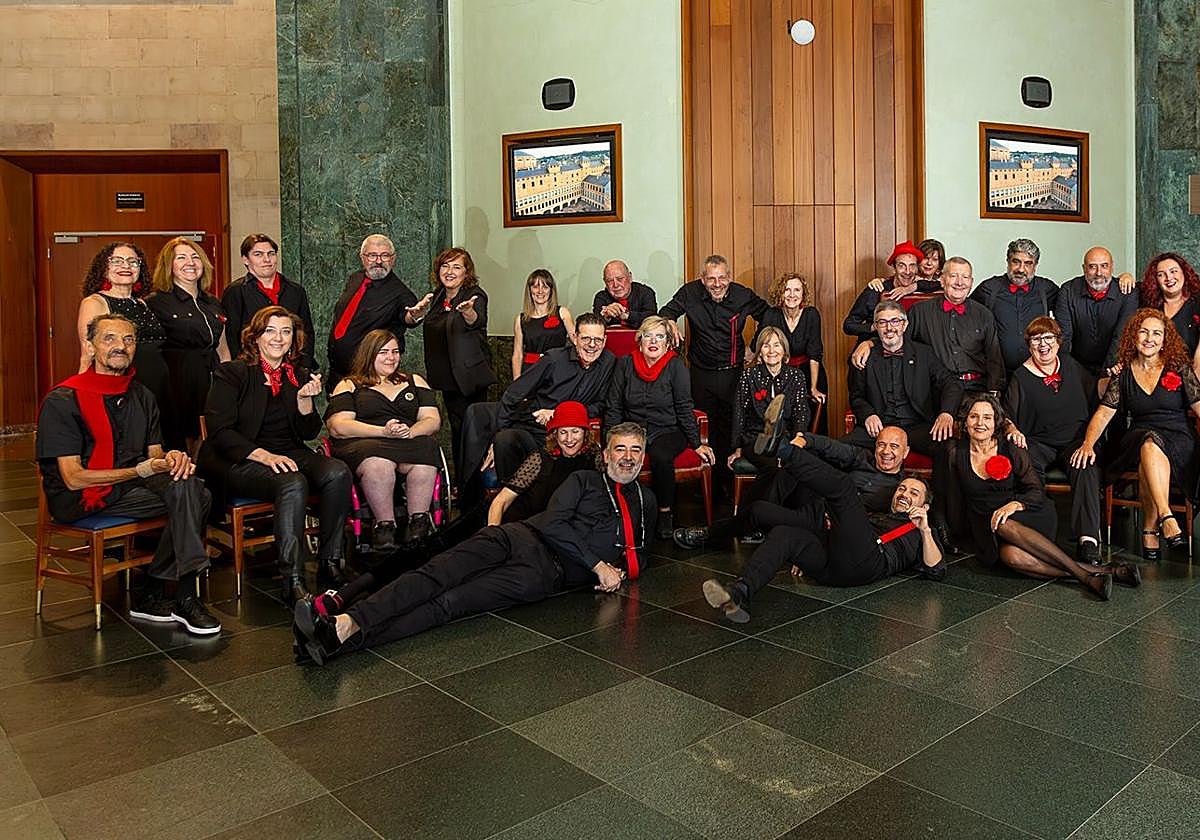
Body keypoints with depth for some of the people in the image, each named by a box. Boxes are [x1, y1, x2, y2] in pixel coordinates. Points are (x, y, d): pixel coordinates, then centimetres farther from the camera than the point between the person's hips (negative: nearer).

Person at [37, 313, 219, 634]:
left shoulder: (141, 395, 13)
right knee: (184, 491, -27)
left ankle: (152, 595, -17)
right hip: (80, 500, -6)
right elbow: (74, 478, -13)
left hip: (132, 483, 7)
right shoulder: (62, 401, -8)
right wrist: (142, 470, -19)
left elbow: (154, 455, 13)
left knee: (188, 486, -26)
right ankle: (182, 596, -21)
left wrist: (171, 458, -13)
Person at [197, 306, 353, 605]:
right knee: (293, 484, -35)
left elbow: (309, 433, 12)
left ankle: (329, 563, -19)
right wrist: (263, 455, -23)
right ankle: (293, 582, -34)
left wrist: (305, 399, -8)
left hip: (290, 456, 5)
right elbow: (220, 432, -9)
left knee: (338, 473, -25)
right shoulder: (231, 373, 1)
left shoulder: (299, 376, 15)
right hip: (239, 462, -5)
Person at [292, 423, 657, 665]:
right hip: (522, 537, 1)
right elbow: (552, 523, 4)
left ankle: (344, 639, -41)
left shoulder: (645, 501, 27)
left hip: (549, 571, -1)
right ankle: (344, 621, -41)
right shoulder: (584, 479, 19)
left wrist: (620, 570, 5)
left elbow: (639, 554, 30)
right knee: (434, 577, -25)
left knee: (455, 601, -24)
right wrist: (598, 564, -3)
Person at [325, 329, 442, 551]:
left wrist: (411, 432, -9)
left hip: (412, 442, 2)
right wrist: (383, 432, -13)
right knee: (379, 464, -39)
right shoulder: (349, 386, 18)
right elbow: (338, 426, 1)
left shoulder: (414, 382, 27)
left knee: (424, 463, -36)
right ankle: (384, 525, -27)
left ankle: (419, 523, -26)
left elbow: (433, 420, 15)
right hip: (364, 444, -2)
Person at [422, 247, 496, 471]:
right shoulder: (439, 295, 7)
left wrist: (468, 312, -58)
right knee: (456, 428, 15)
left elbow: (477, 320, -39)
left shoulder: (475, 295, -14)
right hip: (447, 376, 8)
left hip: (470, 375, -8)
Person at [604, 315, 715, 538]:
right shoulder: (625, 364, 5)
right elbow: (613, 406, 5)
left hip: (667, 430, -1)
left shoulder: (675, 365, -1)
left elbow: (684, 408, -1)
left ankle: (665, 513, -13)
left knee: (660, 457, -34)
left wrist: (697, 444, -2)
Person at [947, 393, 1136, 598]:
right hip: (984, 526, 1)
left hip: (1027, 518, 0)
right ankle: (1092, 573, -32)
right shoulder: (956, 452, 0)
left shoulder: (1010, 448, -2)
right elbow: (954, 496, 7)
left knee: (1004, 525, -37)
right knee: (1011, 556, -33)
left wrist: (1014, 505, -22)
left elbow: (1037, 490, -4)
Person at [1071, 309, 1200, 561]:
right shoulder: (1123, 372, 11)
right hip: (1138, 440, 1)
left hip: (1179, 439, -1)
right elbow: (1104, 412, 3)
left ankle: (1150, 530, -30)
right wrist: (1088, 444, -14)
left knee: (1151, 448, -38)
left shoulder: (1179, 368, 7)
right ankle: (1167, 518, -40)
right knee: (1149, 444, -38)